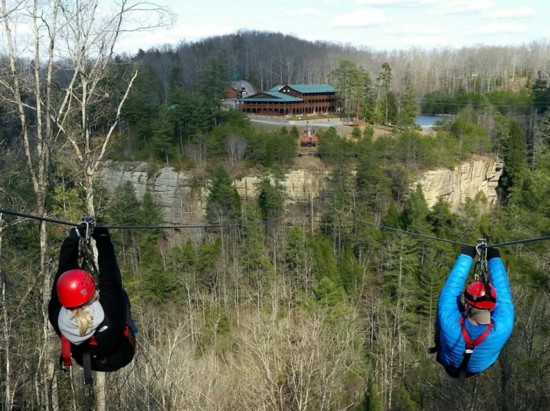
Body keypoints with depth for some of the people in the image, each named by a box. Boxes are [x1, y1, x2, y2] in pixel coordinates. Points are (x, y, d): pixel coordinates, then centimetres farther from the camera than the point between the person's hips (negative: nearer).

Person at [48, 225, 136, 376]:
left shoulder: (56, 316, -36)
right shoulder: (110, 310, -44)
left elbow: (63, 272, -22)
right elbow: (110, 273, -27)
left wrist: (72, 238, -12)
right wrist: (102, 237, -14)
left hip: (85, 360, 2)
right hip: (119, 357, -2)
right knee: (120, 294, 12)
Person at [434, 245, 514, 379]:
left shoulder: (450, 325, -46)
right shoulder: (502, 329, -42)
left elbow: (450, 290, -31)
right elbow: (503, 294, -26)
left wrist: (465, 256, -20)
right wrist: (494, 258, -15)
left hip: (449, 366, -1)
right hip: (480, 368, 1)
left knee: (446, 296, 5)